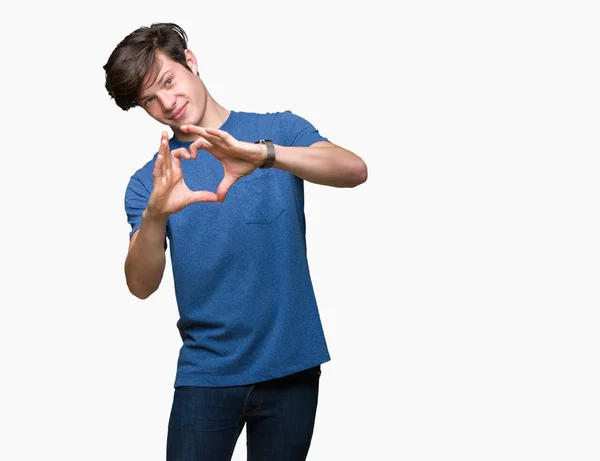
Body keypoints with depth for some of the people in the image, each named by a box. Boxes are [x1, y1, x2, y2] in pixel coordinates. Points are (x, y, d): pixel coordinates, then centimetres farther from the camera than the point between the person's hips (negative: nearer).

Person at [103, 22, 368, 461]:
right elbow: (141, 286, -9)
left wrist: (263, 154, -32)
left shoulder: (278, 130, 1)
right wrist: (154, 216, -28)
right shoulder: (149, 181, 3)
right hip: (206, 374, 1)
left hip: (291, 368, 0)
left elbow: (354, 170, -17)